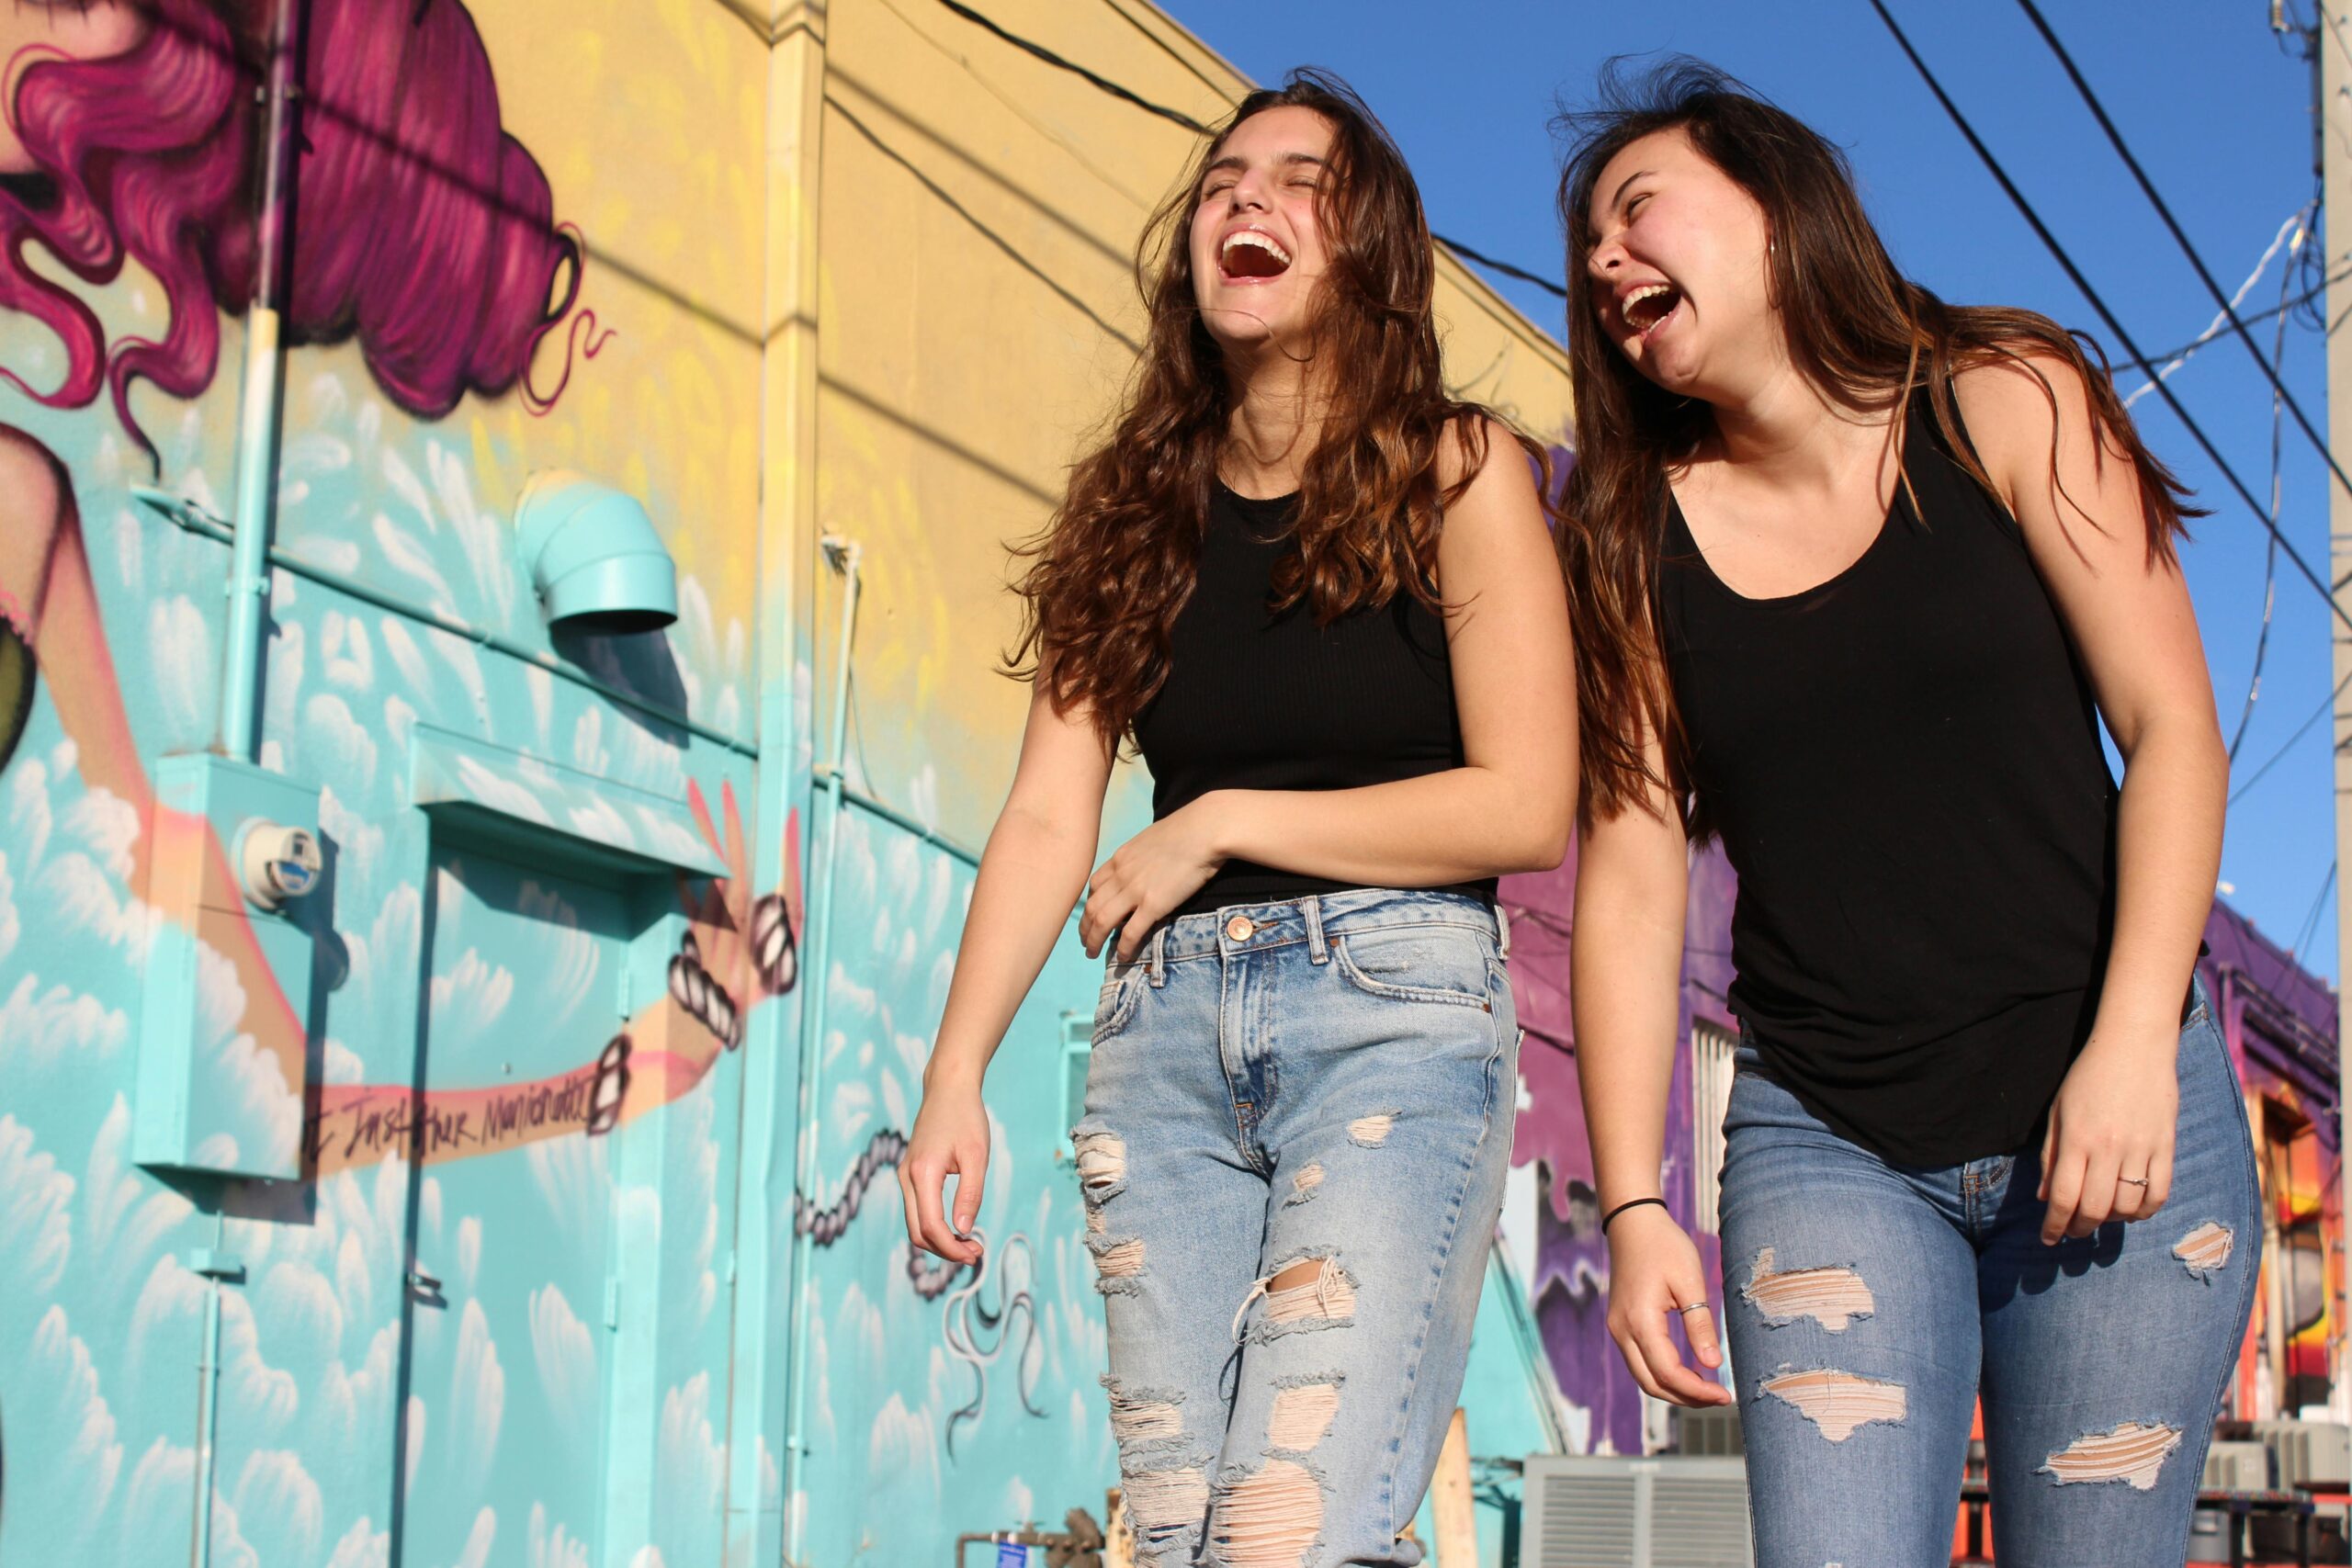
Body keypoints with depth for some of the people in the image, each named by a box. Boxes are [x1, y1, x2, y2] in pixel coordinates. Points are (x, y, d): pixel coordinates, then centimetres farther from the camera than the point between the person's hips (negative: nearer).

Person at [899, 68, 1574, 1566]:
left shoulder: (1457, 473, 0)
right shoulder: (1133, 506, 11)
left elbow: (1527, 806, -7)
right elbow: (1049, 815, 5)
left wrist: (1222, 825, -6)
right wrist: (956, 1075, -6)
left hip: (1396, 1002, -4)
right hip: (1167, 1015, 5)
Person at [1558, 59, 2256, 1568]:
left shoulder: (2003, 405, 1)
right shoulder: (1636, 539, 5)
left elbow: (2172, 729, -4)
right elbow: (1632, 884, 2)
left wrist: (2132, 1047, -15)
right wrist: (1635, 1205, -3)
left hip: (2110, 1104, -1)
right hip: (1826, 1146, 1)